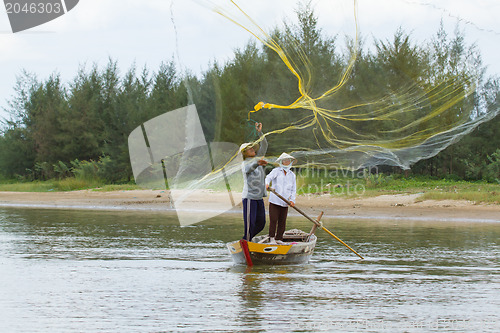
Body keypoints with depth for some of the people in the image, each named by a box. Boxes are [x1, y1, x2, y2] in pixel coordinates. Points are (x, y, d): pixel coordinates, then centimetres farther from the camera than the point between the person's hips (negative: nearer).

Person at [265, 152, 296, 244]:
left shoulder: (292, 175, 14)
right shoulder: (276, 171, 2)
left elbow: (293, 189, 13)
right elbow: (269, 177, -15)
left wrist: (292, 200, -3)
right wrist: (267, 184, -39)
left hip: (285, 203, 4)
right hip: (274, 201, -4)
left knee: (282, 222, 4)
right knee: (273, 220, -7)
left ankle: (278, 239, 12)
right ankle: (271, 238, -1)